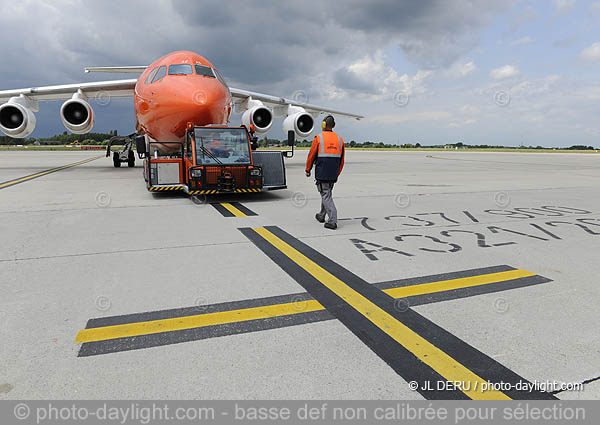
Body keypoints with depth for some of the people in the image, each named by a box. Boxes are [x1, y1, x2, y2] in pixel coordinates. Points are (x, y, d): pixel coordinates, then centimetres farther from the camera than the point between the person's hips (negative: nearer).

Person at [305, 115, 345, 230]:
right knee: (327, 193, 20)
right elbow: (341, 160, 11)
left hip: (321, 173, -5)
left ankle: (332, 221, -11)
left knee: (326, 196, -3)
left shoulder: (318, 138, -8)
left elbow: (311, 155, -4)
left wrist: (308, 170, 9)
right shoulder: (339, 139, 8)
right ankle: (321, 215, 36)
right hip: (333, 174, 5)